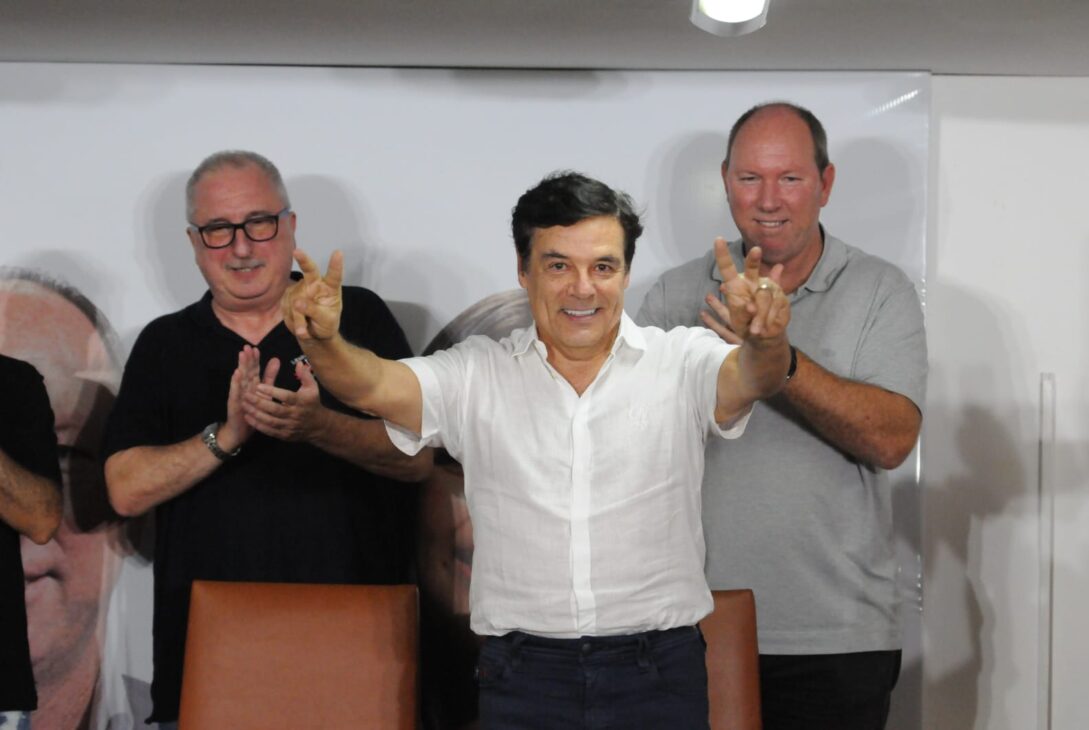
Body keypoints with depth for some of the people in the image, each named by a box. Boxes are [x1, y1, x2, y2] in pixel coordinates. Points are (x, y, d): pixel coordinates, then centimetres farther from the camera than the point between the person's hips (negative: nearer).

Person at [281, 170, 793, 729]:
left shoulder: (681, 363, 3)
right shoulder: (475, 377, 5)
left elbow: (750, 377, -15)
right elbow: (373, 385, -8)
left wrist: (764, 342, -39)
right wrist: (324, 343, -30)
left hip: (660, 672, 0)